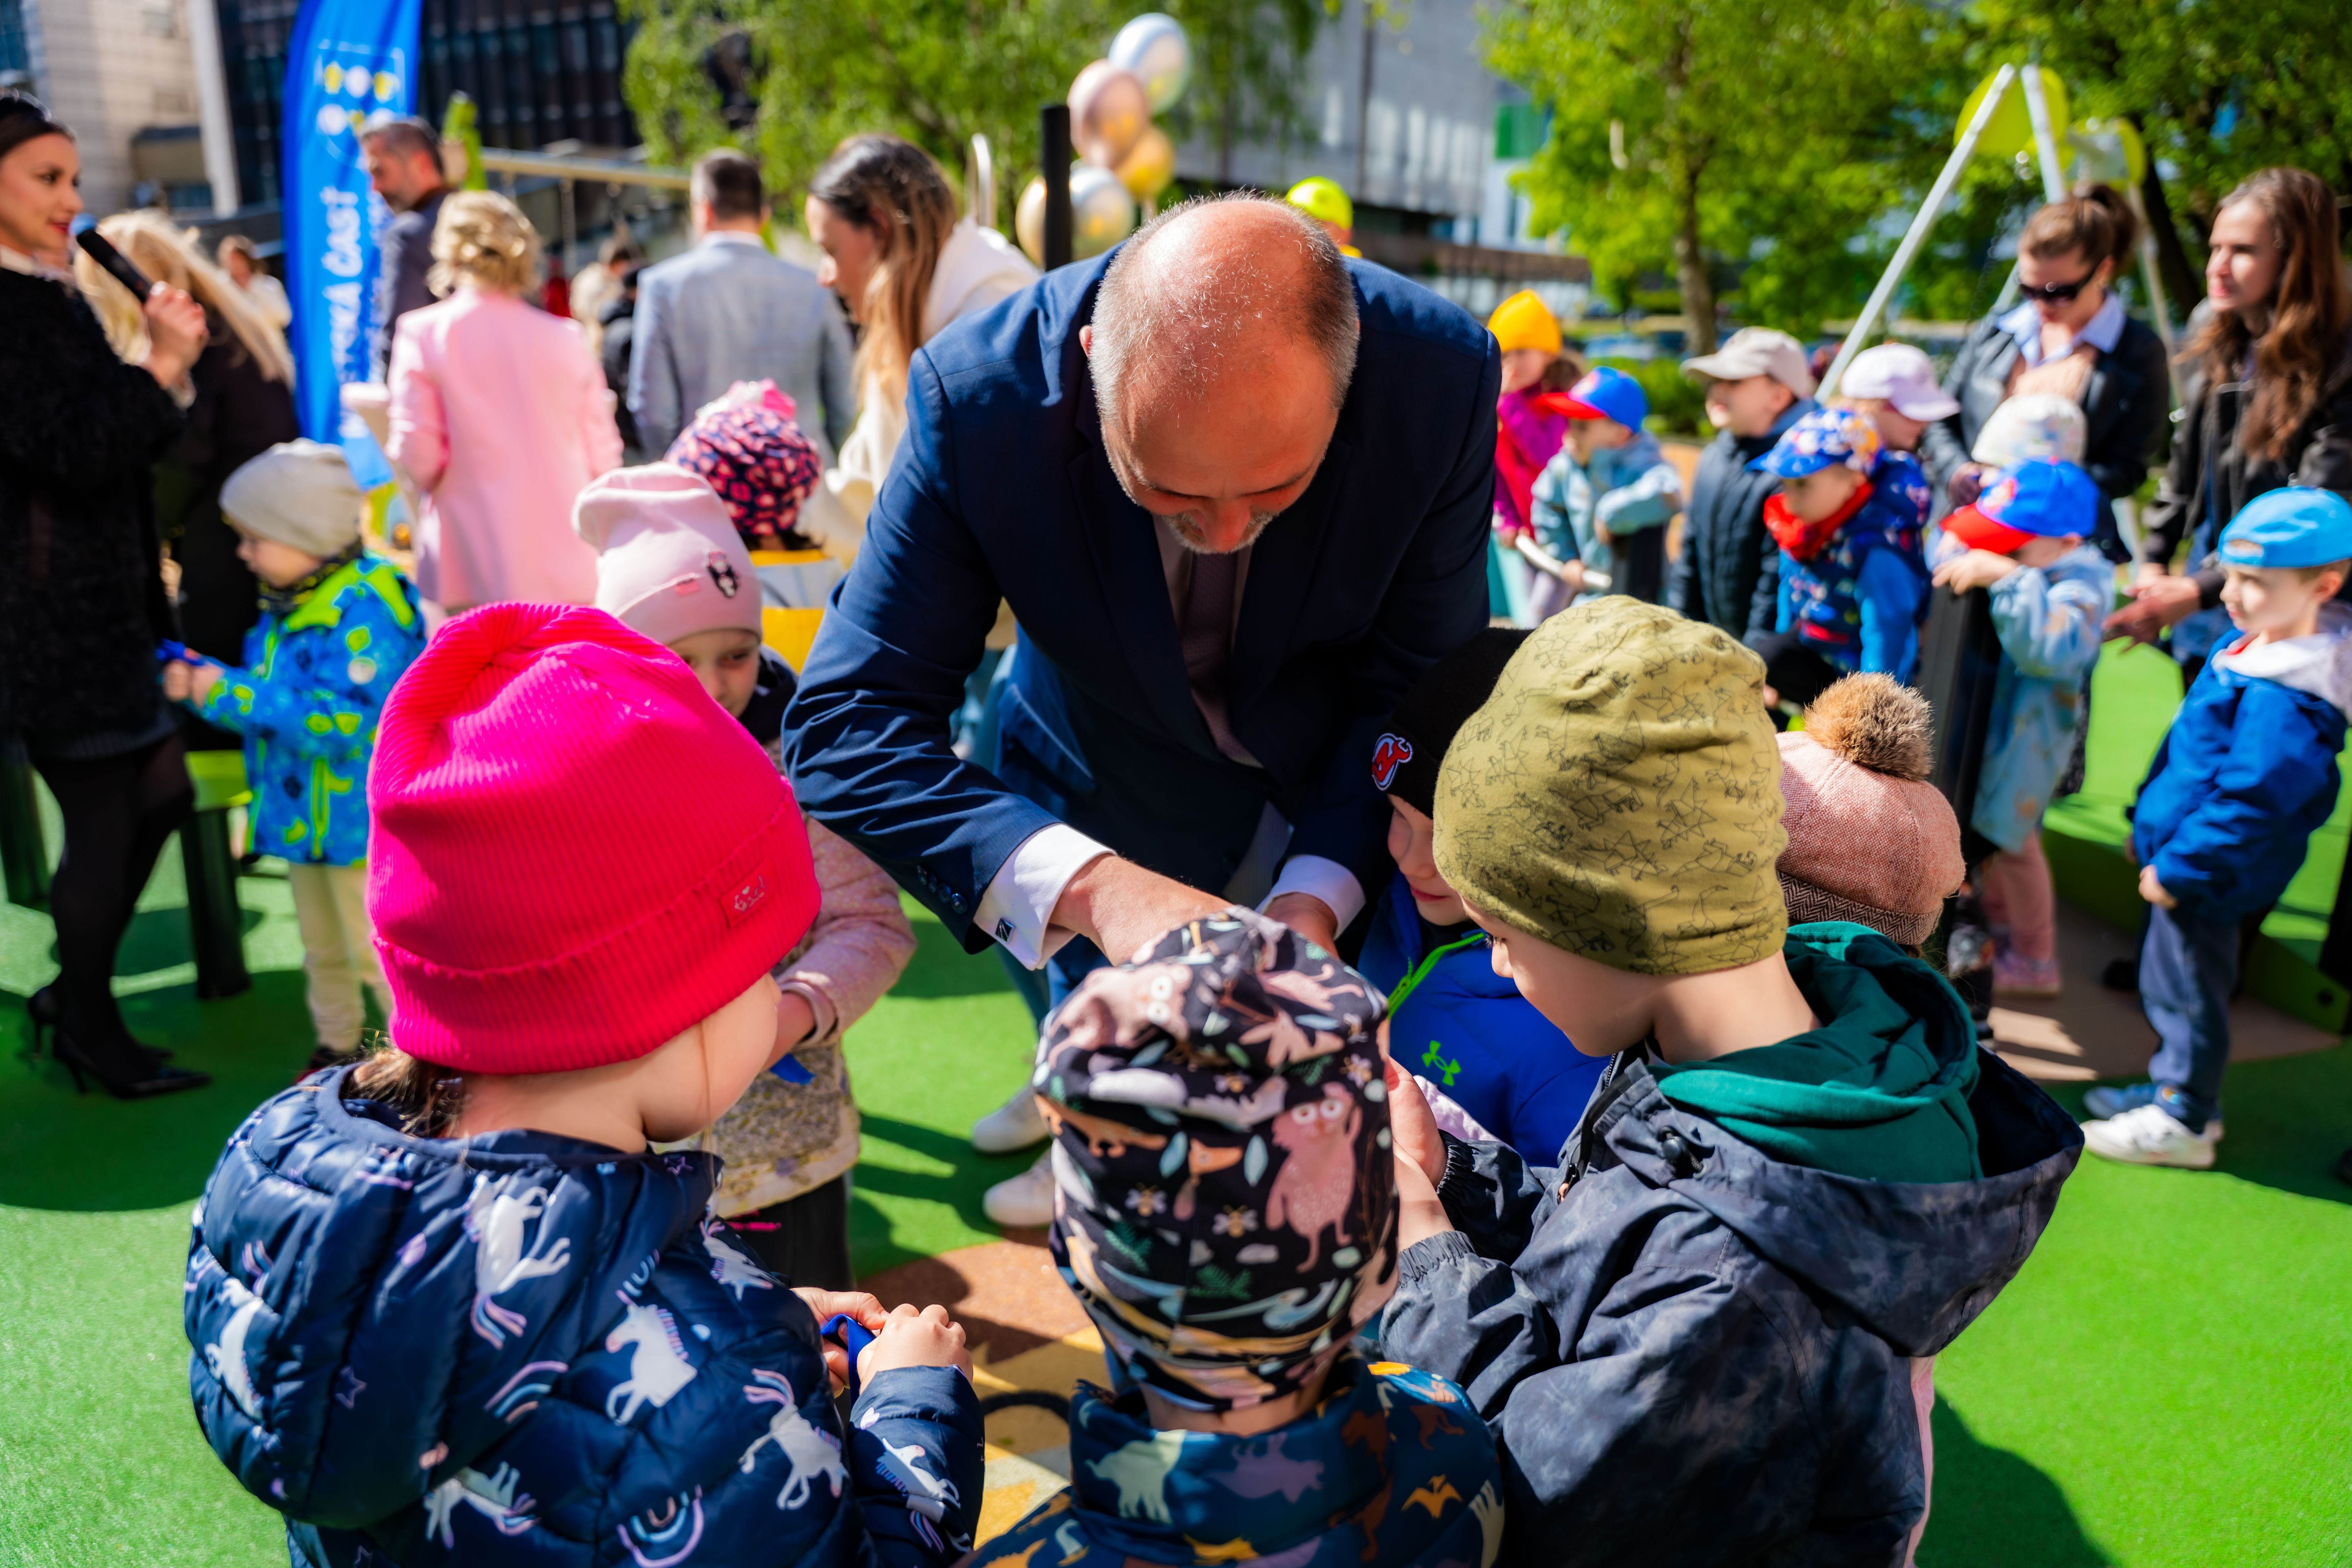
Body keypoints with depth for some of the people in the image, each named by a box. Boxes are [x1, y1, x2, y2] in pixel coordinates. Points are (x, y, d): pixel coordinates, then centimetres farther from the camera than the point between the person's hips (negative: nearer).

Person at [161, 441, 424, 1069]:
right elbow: (269, 701, 19)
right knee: (322, 947, 23)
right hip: (302, 815, 10)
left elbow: (341, 721, -31)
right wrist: (200, 685, 2)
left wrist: (232, 693, -26)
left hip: (361, 816, -9)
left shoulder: (366, 609, -23)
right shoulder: (284, 605, 7)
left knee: (378, 951, 0)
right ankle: (338, 1049, 40)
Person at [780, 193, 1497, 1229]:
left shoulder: (1442, 374, -30)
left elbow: (1422, 692, -19)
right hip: (1106, 806, -1)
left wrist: (1319, 894, -35)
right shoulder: (979, 395, -32)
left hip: (1335, 802, 2)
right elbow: (846, 726, -34)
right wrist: (1092, 889, -48)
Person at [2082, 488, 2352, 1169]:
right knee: (2166, 979, 22)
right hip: (2182, 852, 10)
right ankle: (2175, 1087, 39)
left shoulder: (2286, 699, -29)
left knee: (2187, 987, 5)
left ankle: (2183, 1122, 21)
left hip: (2210, 878, -10)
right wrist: (2150, 820, 19)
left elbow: (2250, 803, -29)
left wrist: (2176, 867, -22)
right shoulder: (2250, 649, 3)